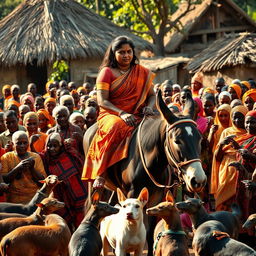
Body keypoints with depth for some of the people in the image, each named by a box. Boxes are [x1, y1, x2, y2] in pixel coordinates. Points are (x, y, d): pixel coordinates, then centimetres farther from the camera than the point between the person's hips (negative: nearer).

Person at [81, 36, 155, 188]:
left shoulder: (143, 72, 17)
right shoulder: (107, 72, 4)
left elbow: (152, 95, 17)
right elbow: (102, 101, -5)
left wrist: (149, 107, -8)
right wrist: (122, 113, -20)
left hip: (137, 116, 3)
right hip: (111, 115, -3)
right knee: (117, 127, -39)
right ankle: (101, 173, -37)